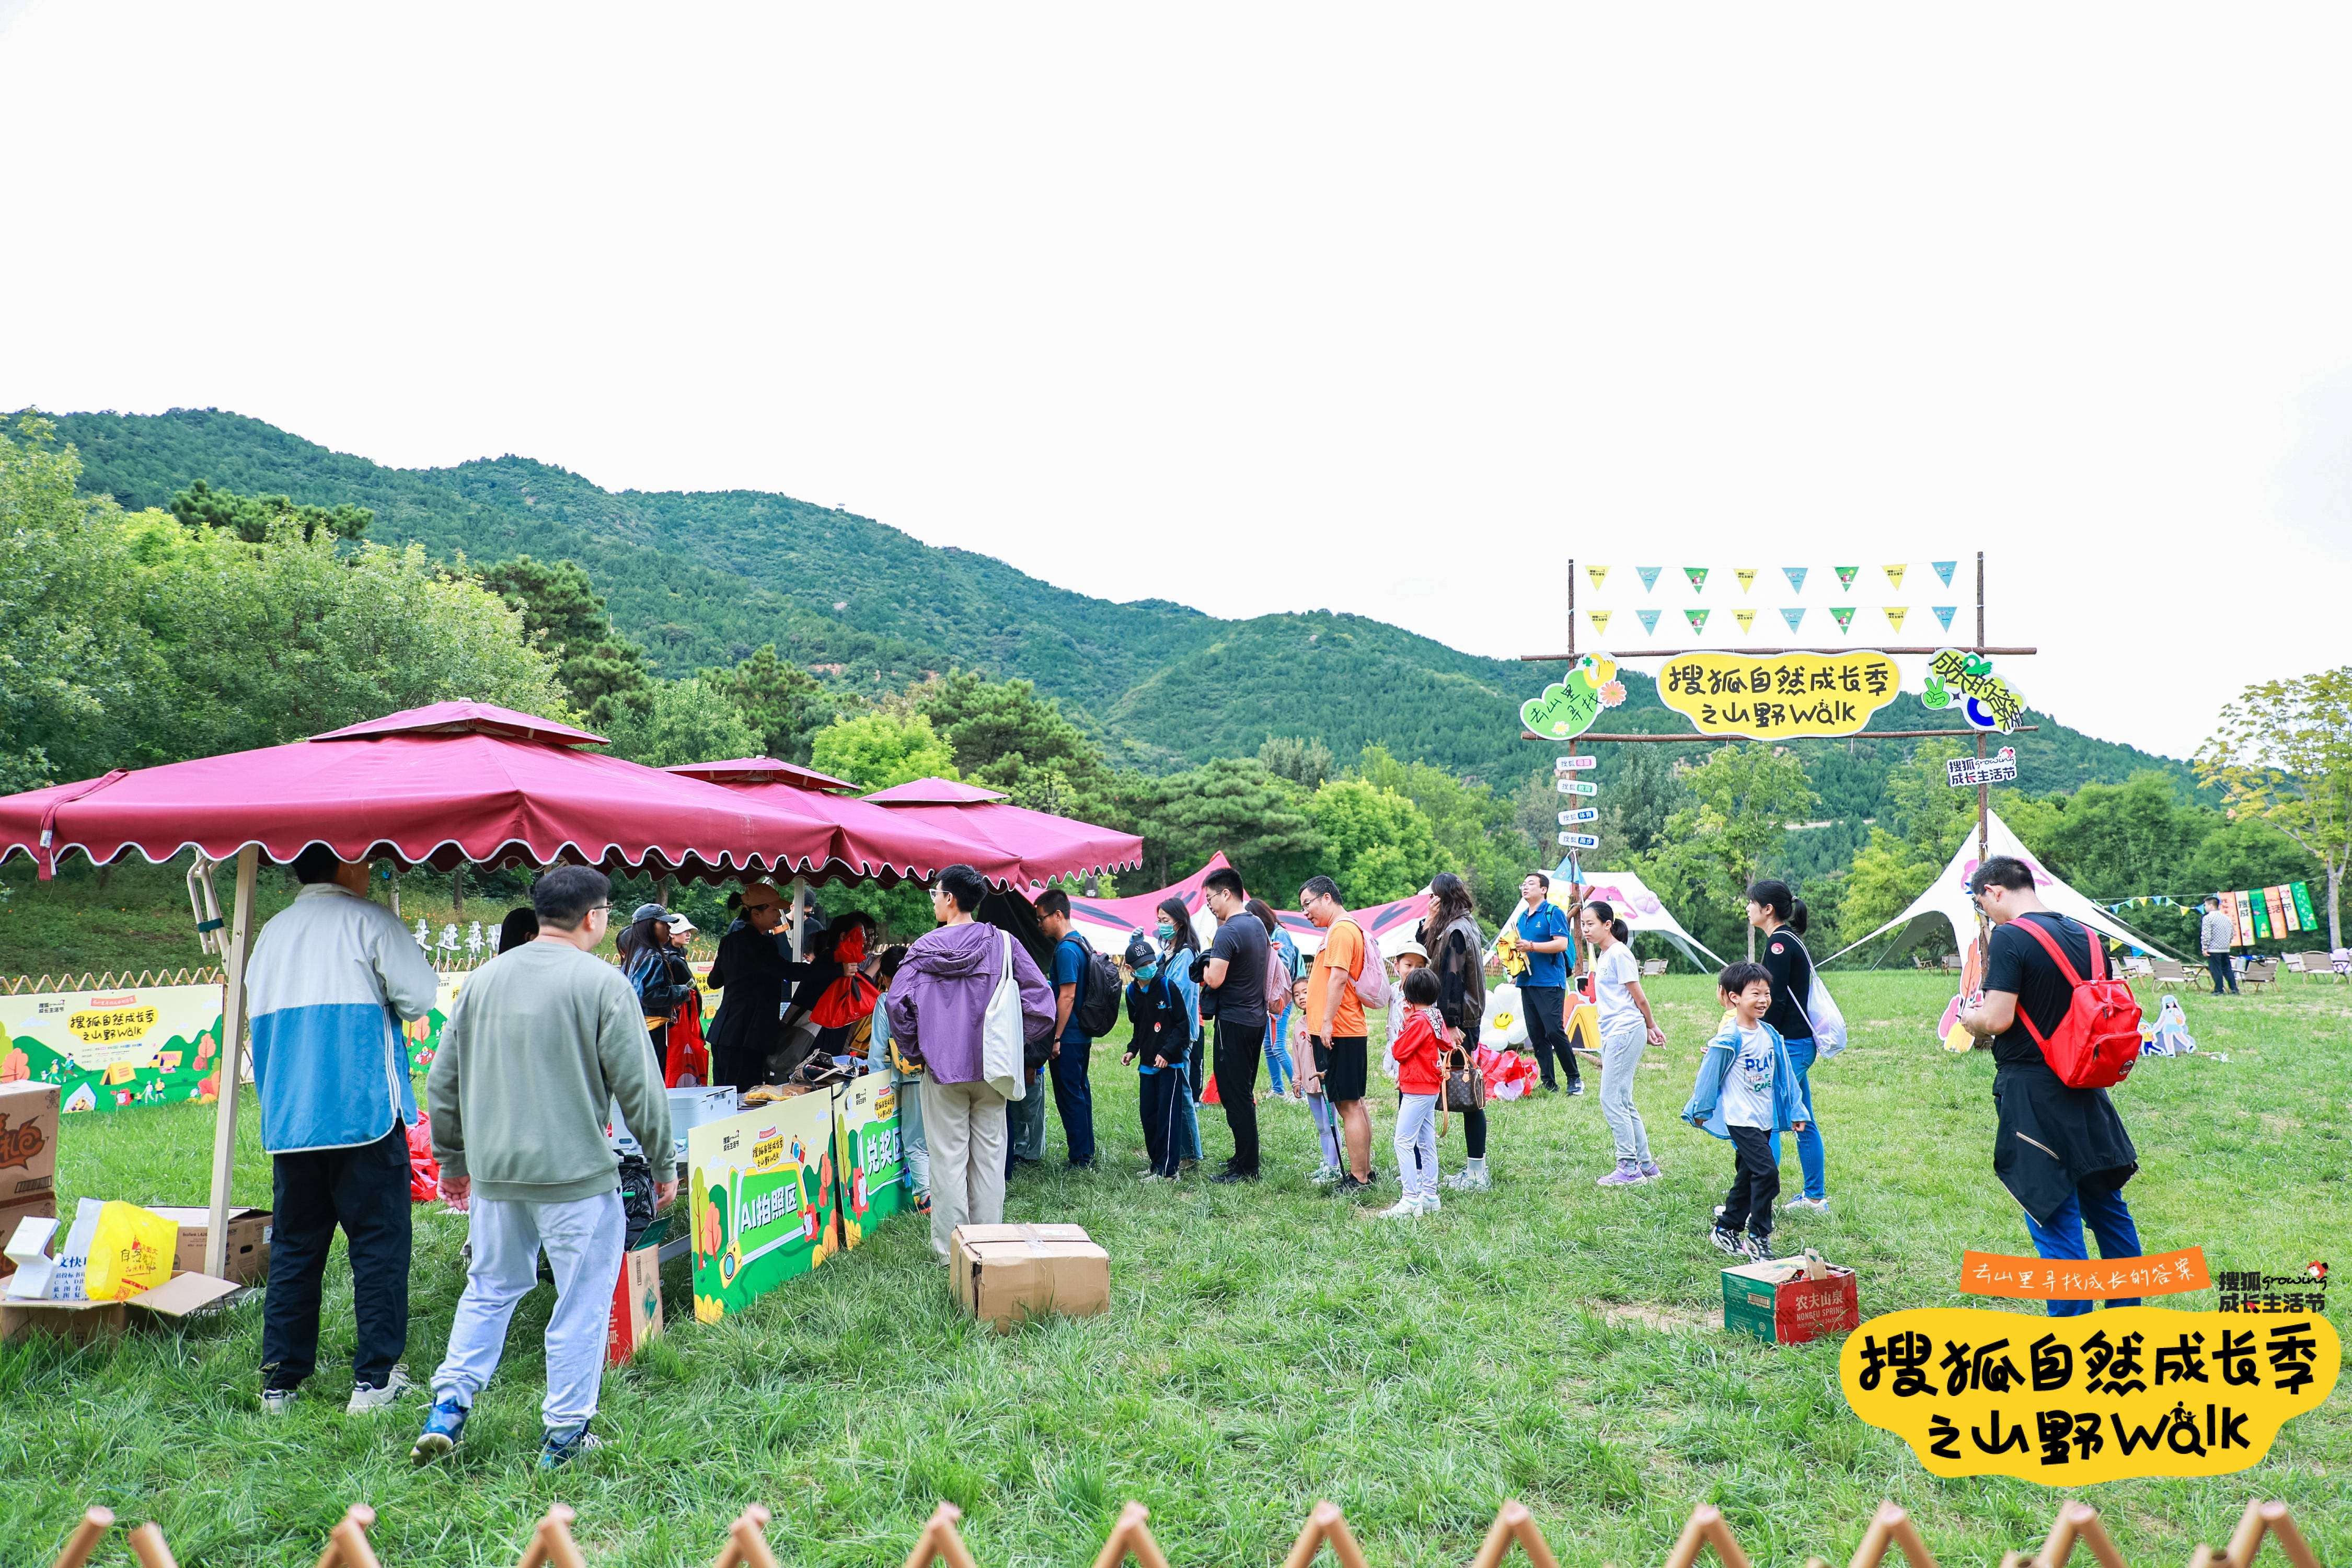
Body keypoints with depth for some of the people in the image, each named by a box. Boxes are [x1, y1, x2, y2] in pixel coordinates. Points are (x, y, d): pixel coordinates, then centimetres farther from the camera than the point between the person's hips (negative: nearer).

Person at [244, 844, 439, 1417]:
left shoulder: (271, 932, 12)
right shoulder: (370, 922, -6)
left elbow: (257, 1006, 19)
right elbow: (418, 998, -10)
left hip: (287, 1119, 6)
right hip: (365, 1112, -6)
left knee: (293, 1247, 12)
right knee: (378, 1242, 3)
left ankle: (280, 1383, 17)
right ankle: (374, 1378, 5)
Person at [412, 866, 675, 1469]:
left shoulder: (485, 978, 7)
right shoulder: (602, 983, -10)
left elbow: (443, 1080, 14)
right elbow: (639, 1086, -10)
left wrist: (451, 1159, 25)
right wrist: (663, 1162, 2)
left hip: (493, 1171, 6)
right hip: (577, 1173, -6)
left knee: (490, 1287, 23)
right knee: (582, 1302, 7)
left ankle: (447, 1408, 20)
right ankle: (565, 1433, 14)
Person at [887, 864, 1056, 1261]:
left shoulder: (925, 949, -6)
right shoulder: (1003, 944, -2)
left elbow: (898, 1004, -12)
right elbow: (1040, 997, -5)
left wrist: (913, 1051, 2)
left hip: (941, 1066, -1)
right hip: (991, 1066, 2)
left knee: (947, 1158, 5)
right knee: (989, 1156, 9)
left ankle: (949, 1249, 9)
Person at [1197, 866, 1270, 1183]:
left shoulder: (1227, 933, -18)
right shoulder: (1258, 924, 10)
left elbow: (1214, 979, -25)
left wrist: (1204, 967, -4)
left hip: (1233, 1023, -9)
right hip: (1257, 1018, 9)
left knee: (1234, 1095, -3)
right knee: (1245, 1093, 17)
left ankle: (1246, 1169, 1)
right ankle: (1245, 1157, 25)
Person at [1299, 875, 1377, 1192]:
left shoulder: (1341, 930, -13)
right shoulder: (1346, 929, 20)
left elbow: (1338, 978, -22)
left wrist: (1327, 1022, -23)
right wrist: (1318, 1026, 22)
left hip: (1338, 1033, -11)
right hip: (1347, 1032, 11)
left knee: (1348, 1106, -6)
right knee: (1354, 1104, 15)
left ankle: (1358, 1178, -3)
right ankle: (1364, 1170, 22)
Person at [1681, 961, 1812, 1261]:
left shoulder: (1770, 1034, 5)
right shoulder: (1729, 1039, -16)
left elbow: (1784, 1075, 15)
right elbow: (1709, 1076, -7)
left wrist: (1795, 1110, 19)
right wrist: (1701, 1111, 1)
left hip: (1765, 1119, 7)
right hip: (1741, 1119, -7)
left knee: (1748, 1177, 14)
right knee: (1767, 1172, -16)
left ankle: (1725, 1231, 27)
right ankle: (1758, 1239, -5)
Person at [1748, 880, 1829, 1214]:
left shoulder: (1780, 942, -15)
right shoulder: (1790, 940, 15)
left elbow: (1775, 1002, -19)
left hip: (1789, 1045, -10)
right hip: (1801, 1044, 10)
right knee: (1804, 1123, 15)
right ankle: (1815, 1198, 22)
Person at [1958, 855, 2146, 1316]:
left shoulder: (2010, 937, -16)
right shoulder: (2085, 936, 8)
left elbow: (1997, 1019, -21)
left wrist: (1970, 1019, -1)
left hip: (2032, 1094, -8)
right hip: (2083, 1095, 8)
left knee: (2054, 1218, -1)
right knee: (2106, 1205, 20)